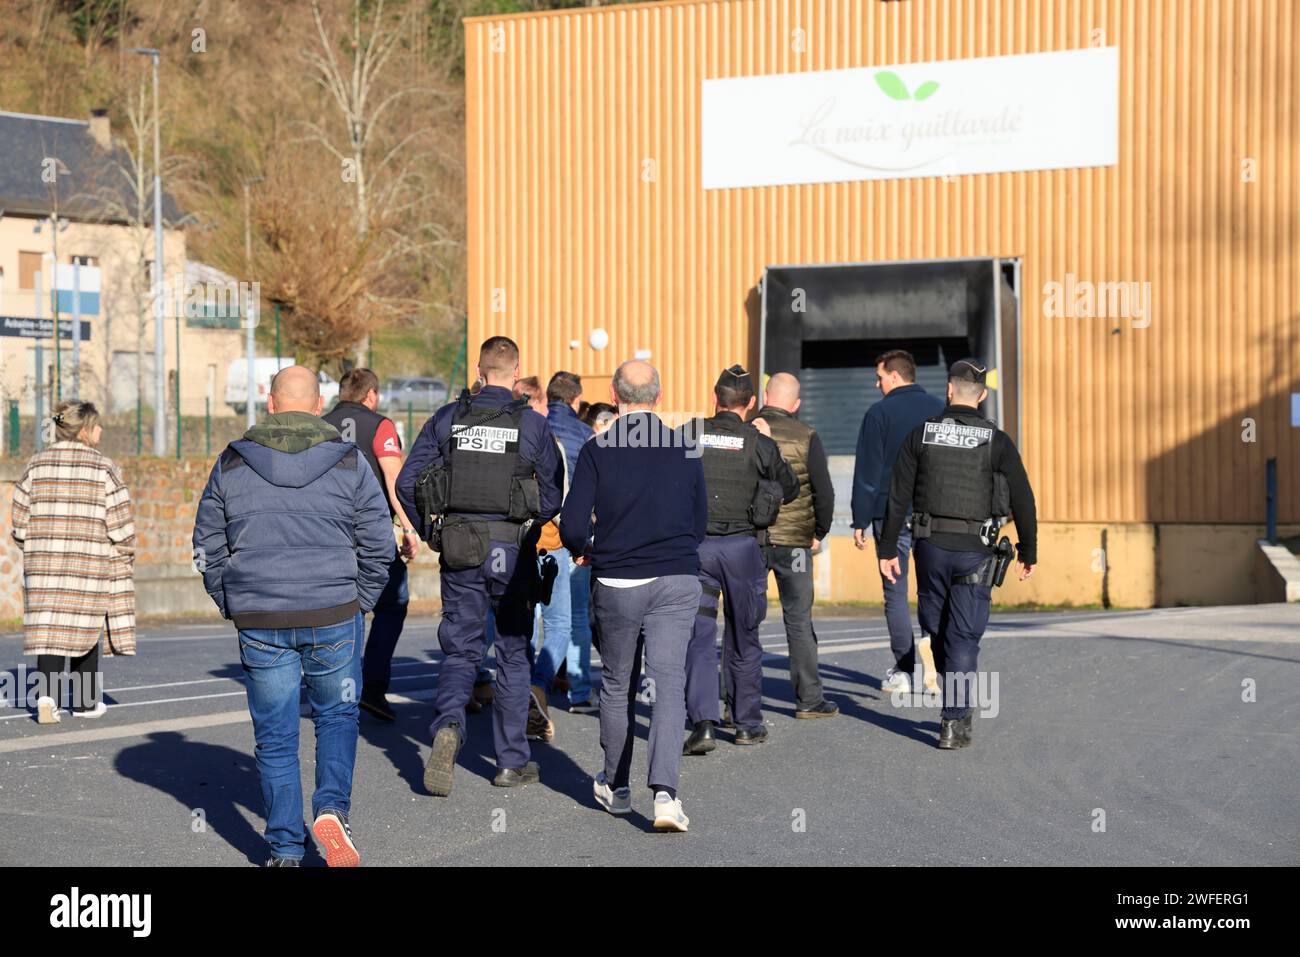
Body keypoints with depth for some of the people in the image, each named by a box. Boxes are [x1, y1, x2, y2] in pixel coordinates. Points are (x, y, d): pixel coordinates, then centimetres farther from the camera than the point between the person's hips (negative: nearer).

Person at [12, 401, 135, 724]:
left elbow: (20, 522, 5)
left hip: (43, 564, 2)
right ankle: (85, 700, 20)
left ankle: (47, 693, -17)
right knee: (85, 625, 11)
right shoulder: (104, 467, -5)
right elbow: (120, 524, -7)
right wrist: (126, 553, 9)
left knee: (48, 628, 2)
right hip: (91, 564, -2)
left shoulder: (37, 464, 4)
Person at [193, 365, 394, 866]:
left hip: (259, 622, 1)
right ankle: (332, 808, -2)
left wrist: (235, 607, 13)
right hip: (334, 617, -1)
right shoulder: (348, 461, -2)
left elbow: (208, 546, 6)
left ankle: (284, 849, 11)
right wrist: (360, 601, 10)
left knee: (275, 736, 9)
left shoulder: (232, 463, 2)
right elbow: (378, 544, -1)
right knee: (337, 715, 18)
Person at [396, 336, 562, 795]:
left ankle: (447, 724, -18)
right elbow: (553, 494, -6)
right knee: (513, 654, 10)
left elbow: (407, 482, 0)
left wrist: (431, 533, 11)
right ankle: (512, 762, 14)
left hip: (458, 548, 2)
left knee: (460, 650, 10)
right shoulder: (532, 424, -6)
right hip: (512, 550, -2)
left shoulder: (447, 418, 1)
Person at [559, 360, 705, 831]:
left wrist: (583, 551, 13)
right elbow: (700, 523, 11)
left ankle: (616, 787, 29)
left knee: (617, 684, 15)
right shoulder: (685, 448, 3)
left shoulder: (596, 450, -5)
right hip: (678, 581, 1)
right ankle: (664, 792, -18)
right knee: (668, 682, -3)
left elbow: (573, 526, -9)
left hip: (618, 584, -1)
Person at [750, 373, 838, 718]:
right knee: (799, 621, 7)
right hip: (793, 541, -1)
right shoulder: (805, 437, -4)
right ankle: (809, 700, 11)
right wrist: (819, 533, 10)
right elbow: (824, 491, -5)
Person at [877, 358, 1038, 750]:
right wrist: (1028, 552, 9)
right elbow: (1022, 500, -3)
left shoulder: (921, 434, 1)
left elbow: (898, 496, -1)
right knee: (963, 637, 2)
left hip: (930, 545, 1)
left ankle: (959, 705, 31)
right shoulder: (997, 441, -3)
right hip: (975, 550, -1)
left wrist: (887, 549, 5)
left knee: (935, 627, 18)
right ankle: (953, 724, 0)